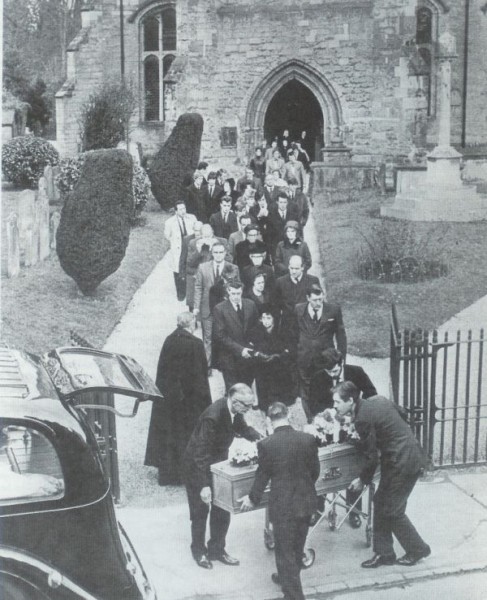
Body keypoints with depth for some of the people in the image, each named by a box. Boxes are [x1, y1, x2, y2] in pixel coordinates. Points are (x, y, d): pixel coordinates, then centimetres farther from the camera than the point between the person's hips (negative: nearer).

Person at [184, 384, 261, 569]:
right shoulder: (213, 416, -36)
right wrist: (204, 485, -35)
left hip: (219, 462, 7)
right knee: (200, 511, 9)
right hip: (198, 465, -7)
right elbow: (201, 453, -34)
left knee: (222, 510, 13)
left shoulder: (234, 411, -14)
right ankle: (199, 551, 29)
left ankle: (216, 549, 29)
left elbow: (243, 428, 8)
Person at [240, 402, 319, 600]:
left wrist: (253, 499, 12)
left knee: (285, 551, 8)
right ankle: (287, 578, 46)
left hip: (283, 506, -4)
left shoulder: (266, 445, -16)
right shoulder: (308, 439, -7)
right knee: (297, 546, 24)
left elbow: (262, 476, -6)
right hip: (306, 502, 5)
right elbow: (315, 471, 5)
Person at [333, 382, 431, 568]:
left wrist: (363, 480, 0)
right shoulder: (376, 400, 5)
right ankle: (383, 552, 21)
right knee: (381, 503, 13)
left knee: (392, 510, 3)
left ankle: (418, 549, 21)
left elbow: (372, 457, -16)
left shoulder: (363, 418, -20)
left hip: (404, 463, -10)